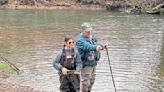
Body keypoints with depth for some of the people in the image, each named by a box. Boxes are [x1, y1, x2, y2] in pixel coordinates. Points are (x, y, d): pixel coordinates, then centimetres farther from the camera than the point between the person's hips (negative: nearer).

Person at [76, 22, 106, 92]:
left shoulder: (92, 37, 9)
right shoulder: (80, 40, -19)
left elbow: (96, 45, 18)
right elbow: (87, 47, -37)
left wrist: (101, 47, -5)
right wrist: (95, 48, -55)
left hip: (93, 62, 9)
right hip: (86, 64, -9)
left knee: (92, 80, 21)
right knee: (86, 82, -5)